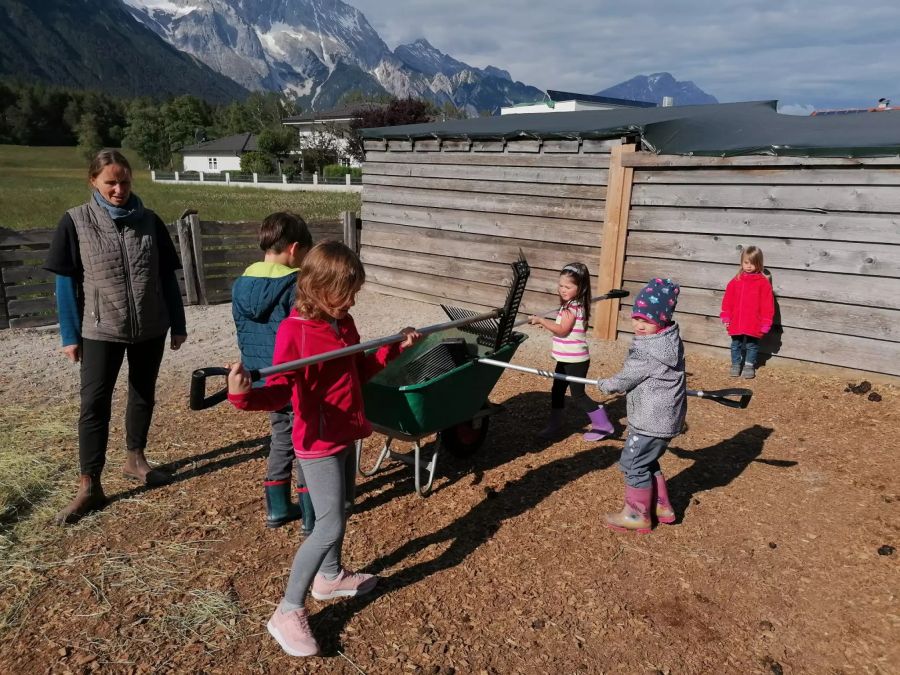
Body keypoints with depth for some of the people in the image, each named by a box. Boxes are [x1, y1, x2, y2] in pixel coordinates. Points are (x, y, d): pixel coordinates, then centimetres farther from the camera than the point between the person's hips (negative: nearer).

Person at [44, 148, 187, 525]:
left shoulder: (149, 221, 1)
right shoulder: (75, 222, -5)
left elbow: (167, 277, 5)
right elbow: (66, 281, -3)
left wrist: (178, 324, 5)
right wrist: (70, 334, -5)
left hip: (150, 328, 3)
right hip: (101, 330, -2)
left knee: (143, 396, 14)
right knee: (94, 403, -2)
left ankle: (135, 460, 33)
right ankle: (89, 486, 6)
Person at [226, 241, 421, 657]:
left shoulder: (343, 323, 3)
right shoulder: (293, 331, -22)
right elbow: (279, 392, -27)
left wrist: (395, 348, 11)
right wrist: (245, 395, -46)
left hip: (346, 434, 8)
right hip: (318, 442, -8)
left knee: (342, 507, 23)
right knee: (329, 526, -6)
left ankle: (330, 576, 46)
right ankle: (288, 611, 10)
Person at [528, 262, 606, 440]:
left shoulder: (573, 307, -22)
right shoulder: (572, 305, 8)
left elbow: (562, 330, -26)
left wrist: (541, 320, -22)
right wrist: (546, 323, 6)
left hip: (576, 360, -10)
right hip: (566, 358, 10)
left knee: (578, 394, 1)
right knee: (557, 390, 16)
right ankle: (555, 423, 29)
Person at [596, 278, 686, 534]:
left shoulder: (647, 352, -25)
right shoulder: (671, 340, 5)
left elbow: (626, 378, -13)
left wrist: (606, 385, 7)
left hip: (652, 421, -10)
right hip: (667, 416, 10)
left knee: (633, 463, 3)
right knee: (647, 461, 23)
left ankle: (637, 515, 16)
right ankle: (660, 505, 34)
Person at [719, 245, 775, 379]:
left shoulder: (763, 283, -7)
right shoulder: (736, 280, 2)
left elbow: (767, 304, -6)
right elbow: (727, 300, 6)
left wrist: (765, 322, -7)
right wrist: (726, 316, 3)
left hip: (754, 324, -3)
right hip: (736, 322, 3)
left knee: (751, 345, 11)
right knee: (736, 344, 14)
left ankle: (749, 365, 25)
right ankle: (735, 364, 27)